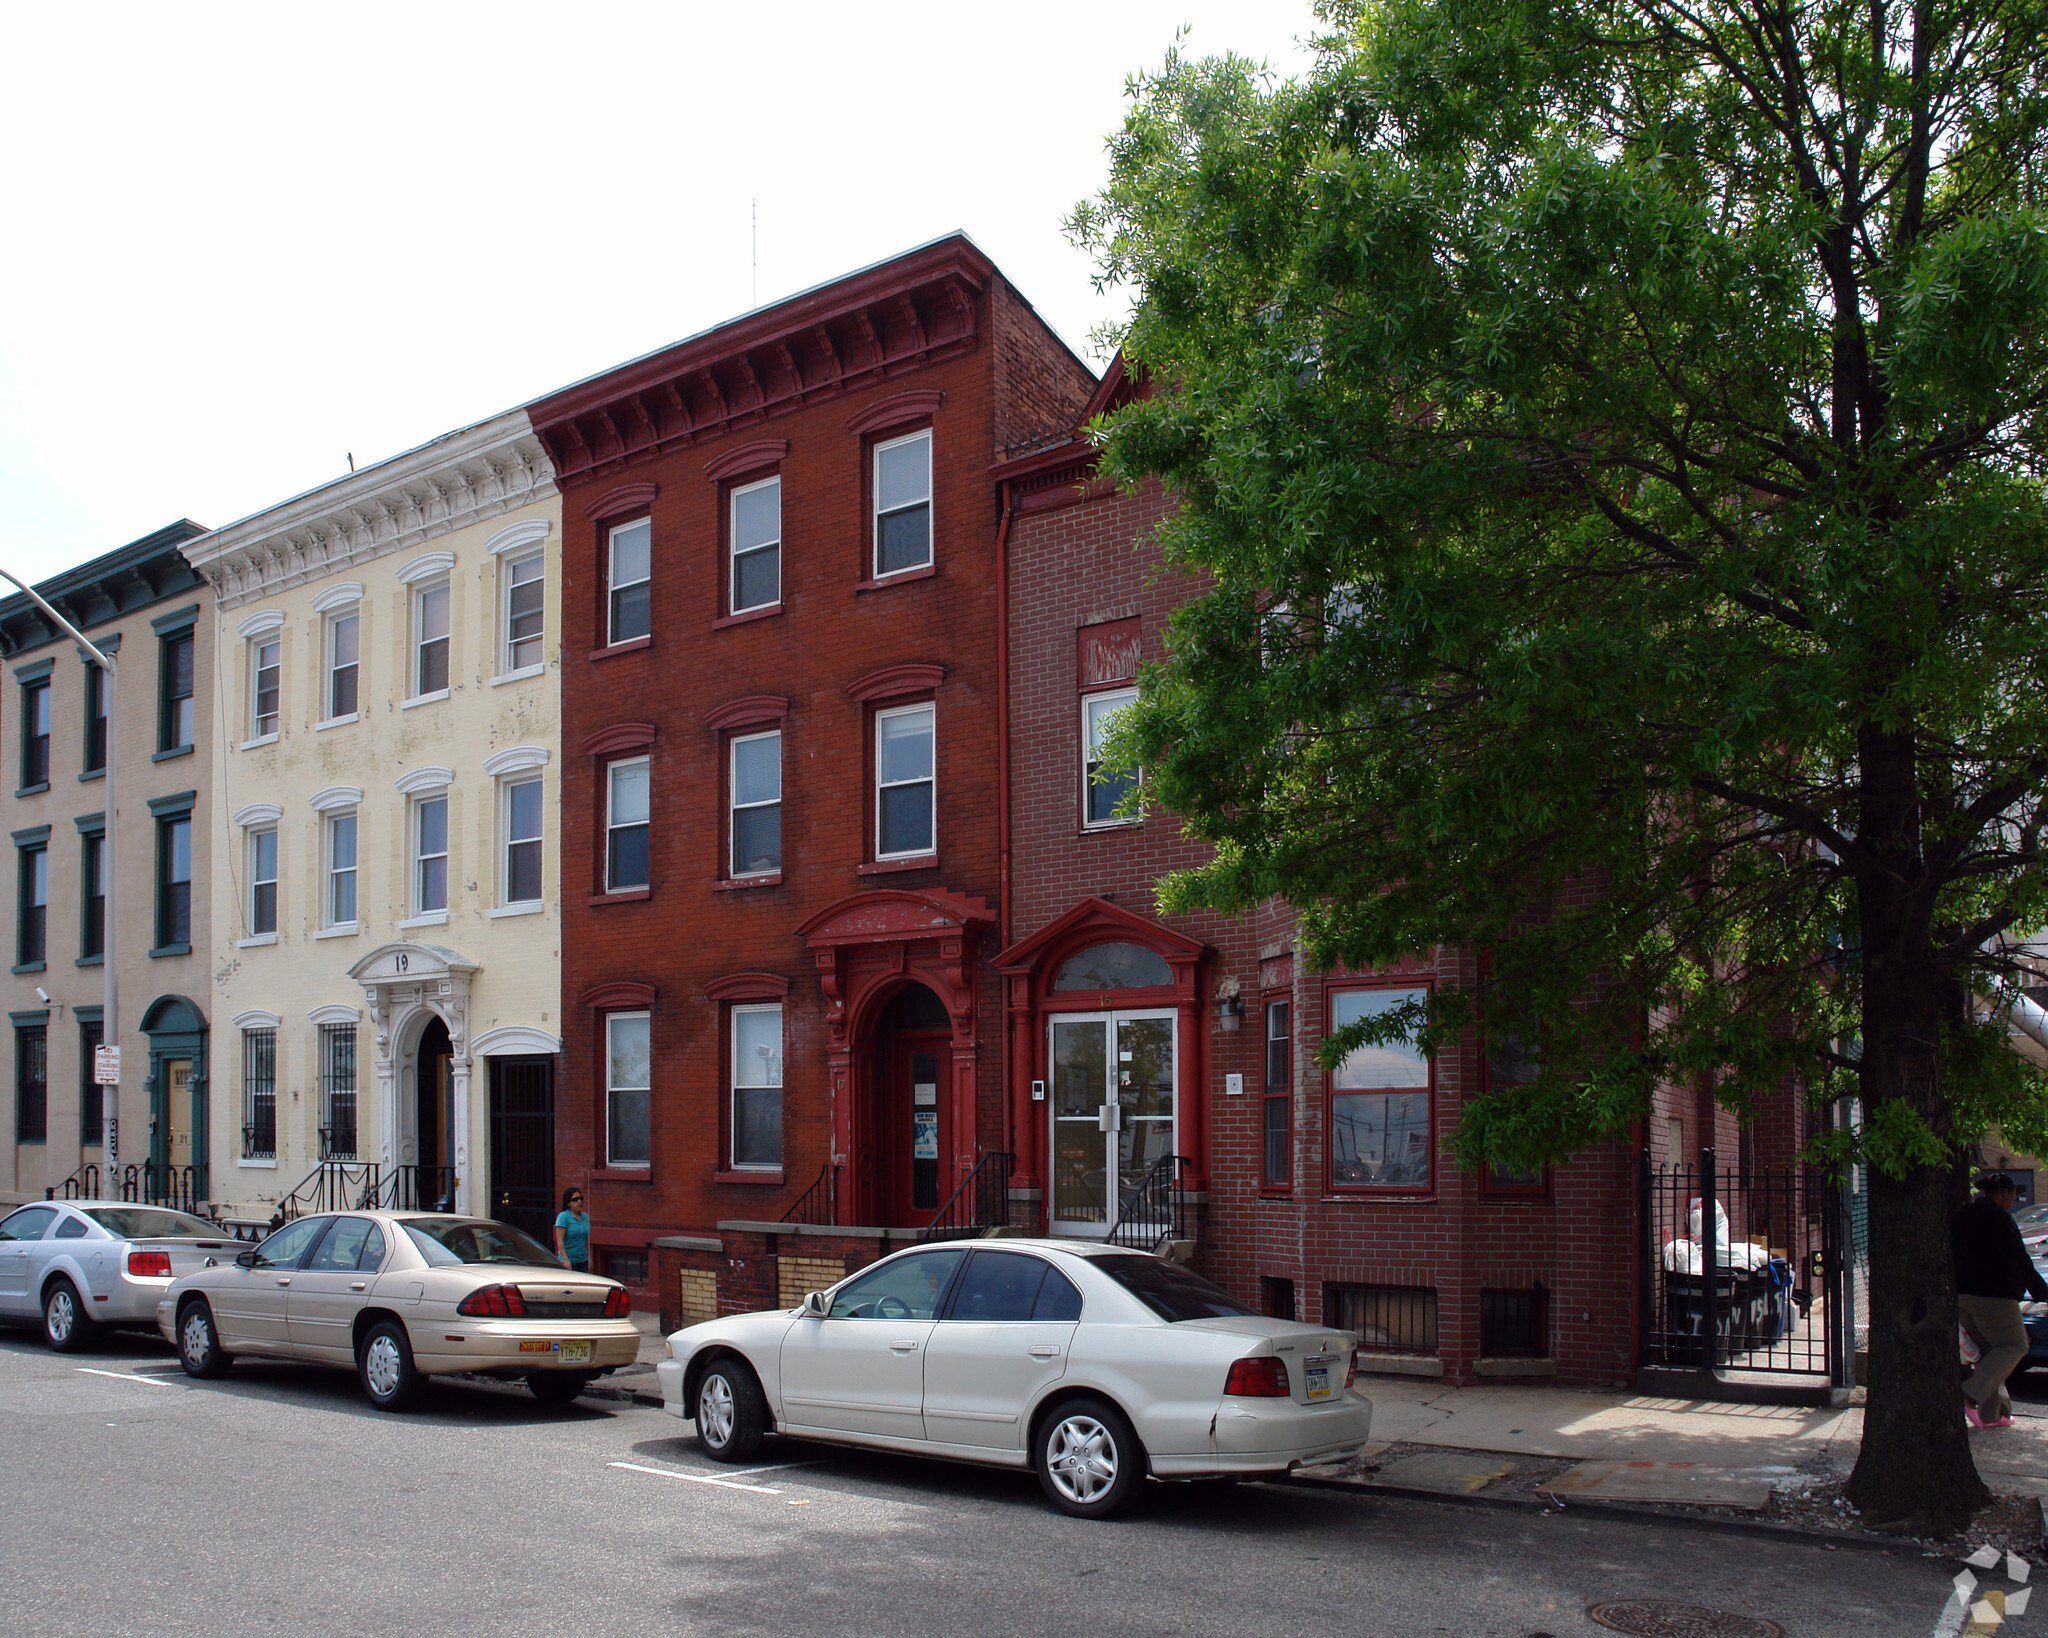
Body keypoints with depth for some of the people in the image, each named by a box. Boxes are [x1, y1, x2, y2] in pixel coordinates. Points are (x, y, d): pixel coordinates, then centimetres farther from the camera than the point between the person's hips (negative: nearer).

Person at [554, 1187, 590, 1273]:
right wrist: (566, 1260, -19)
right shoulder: (563, 1217, -8)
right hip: (569, 1261, -6)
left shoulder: (585, 1216, 11)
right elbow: (559, 1240, -13)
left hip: (583, 1260, 6)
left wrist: (589, 1258, 13)